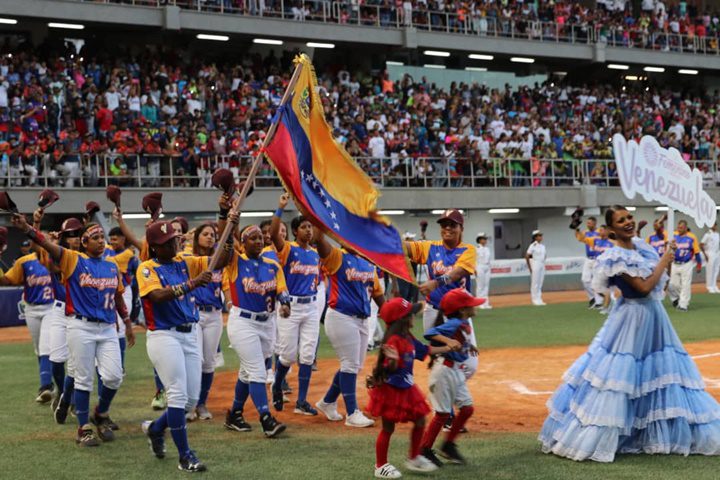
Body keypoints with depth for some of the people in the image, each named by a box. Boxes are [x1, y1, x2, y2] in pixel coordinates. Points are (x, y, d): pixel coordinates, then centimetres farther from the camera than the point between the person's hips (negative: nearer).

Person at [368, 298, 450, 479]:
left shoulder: (408, 338, 6)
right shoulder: (393, 340, -22)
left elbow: (426, 350, 18)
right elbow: (390, 368, -24)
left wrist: (448, 348, 19)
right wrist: (393, 359, -46)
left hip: (406, 388, 9)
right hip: (391, 389, -9)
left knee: (420, 420, 14)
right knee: (388, 428, 2)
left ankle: (414, 459, 28)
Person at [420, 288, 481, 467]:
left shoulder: (464, 324, 6)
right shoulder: (455, 324, -20)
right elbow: (430, 333, -31)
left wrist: (468, 345, 14)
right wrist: (448, 341, -44)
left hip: (457, 371, 9)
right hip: (445, 370, -9)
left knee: (467, 408, 10)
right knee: (443, 413, -2)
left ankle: (448, 446, 21)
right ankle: (425, 451, 10)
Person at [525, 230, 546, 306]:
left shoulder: (542, 246, 10)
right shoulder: (533, 246, -11)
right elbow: (527, 256, -14)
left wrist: (543, 264, 13)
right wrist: (530, 267, -12)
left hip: (542, 265, 7)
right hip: (535, 265, -7)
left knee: (540, 283, 9)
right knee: (535, 283, -5)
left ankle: (539, 300, 14)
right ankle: (535, 300, -1)